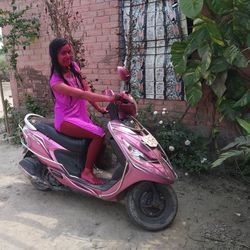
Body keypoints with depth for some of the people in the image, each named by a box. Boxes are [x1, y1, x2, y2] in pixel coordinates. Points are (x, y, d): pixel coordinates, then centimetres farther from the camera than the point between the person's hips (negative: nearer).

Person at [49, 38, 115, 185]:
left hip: (81, 116, 7)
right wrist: (108, 99, -42)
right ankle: (87, 172, -9)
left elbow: (86, 88, 9)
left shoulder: (74, 66, 2)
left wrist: (98, 108, 2)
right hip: (66, 120, -7)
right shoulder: (56, 81, -20)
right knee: (99, 134, -24)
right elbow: (82, 94, -33)